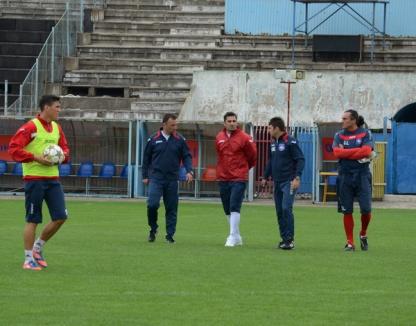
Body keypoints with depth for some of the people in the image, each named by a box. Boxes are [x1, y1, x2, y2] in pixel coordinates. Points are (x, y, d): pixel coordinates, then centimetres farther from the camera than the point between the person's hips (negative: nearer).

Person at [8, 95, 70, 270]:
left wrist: (62, 155, -2)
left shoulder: (56, 128, 11)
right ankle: (29, 259, 8)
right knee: (33, 220, -1)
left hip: (52, 178, 7)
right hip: (34, 178, -7)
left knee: (61, 217, 0)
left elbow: (65, 149, 22)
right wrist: (36, 157, -20)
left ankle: (38, 246, 20)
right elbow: (13, 148, -15)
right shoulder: (30, 127, -11)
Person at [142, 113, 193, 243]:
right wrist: (145, 176, 8)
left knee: (172, 208, 3)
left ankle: (170, 234, 12)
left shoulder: (179, 140, 3)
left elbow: (187, 156, 6)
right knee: (152, 204, -14)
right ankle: (153, 229, 7)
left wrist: (189, 171, -10)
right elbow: (146, 158, 10)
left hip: (172, 179, 1)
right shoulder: (153, 139, 2)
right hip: (156, 178, -1)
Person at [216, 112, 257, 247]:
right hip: (223, 178, 5)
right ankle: (237, 237, 21)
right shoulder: (219, 138, 6)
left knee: (234, 207, -14)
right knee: (227, 210, 10)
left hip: (238, 179, -5)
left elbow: (252, 155, 4)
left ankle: (233, 237, -14)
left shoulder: (244, 138, -7)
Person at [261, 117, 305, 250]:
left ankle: (290, 239, -10)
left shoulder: (290, 142, -10)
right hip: (277, 182, 8)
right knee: (279, 211, 6)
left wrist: (297, 177, -21)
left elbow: (300, 159, -13)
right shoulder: (273, 143, 13)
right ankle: (284, 238, 12)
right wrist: (265, 177, 20)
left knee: (286, 208, -14)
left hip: (289, 182, -8)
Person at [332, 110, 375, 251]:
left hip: (362, 175, -2)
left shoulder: (365, 133, 2)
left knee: (366, 209, -7)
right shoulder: (339, 135, 8)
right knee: (347, 211, 1)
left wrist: (346, 152, -9)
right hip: (345, 175, 2)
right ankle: (350, 242, 8)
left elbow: (367, 151, -13)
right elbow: (337, 153, -8)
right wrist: (359, 152, -10)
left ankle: (363, 234, 19)